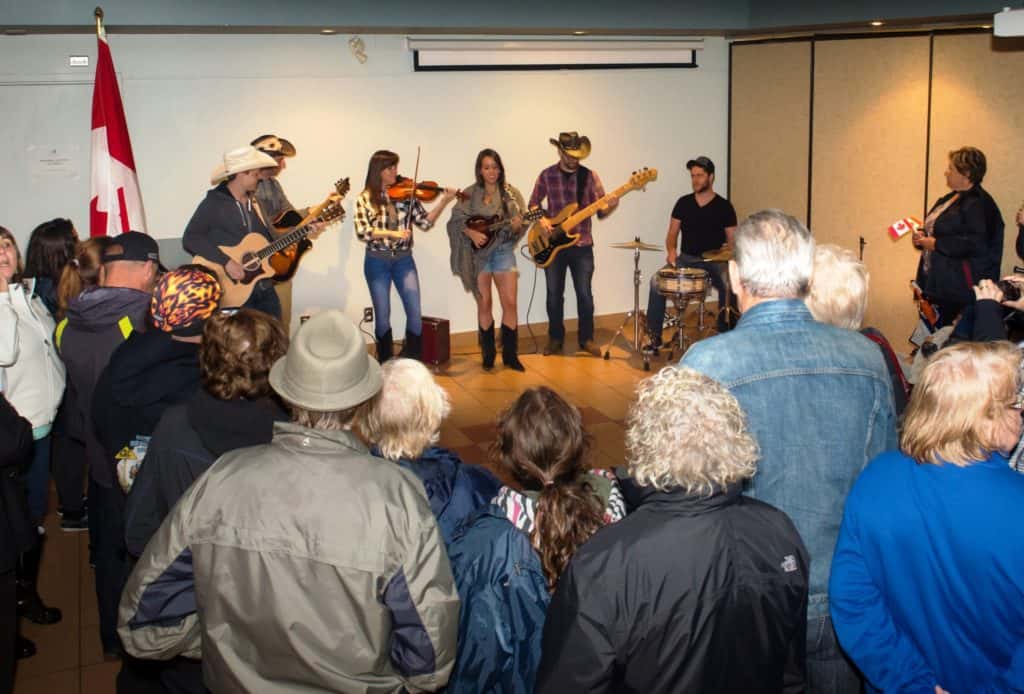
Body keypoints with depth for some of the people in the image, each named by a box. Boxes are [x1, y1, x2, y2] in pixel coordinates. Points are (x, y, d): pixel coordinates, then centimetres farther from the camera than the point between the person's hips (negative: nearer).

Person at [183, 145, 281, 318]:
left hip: (265, 289, 7)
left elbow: (269, 241, 17)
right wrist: (226, 261, -27)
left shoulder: (254, 204, 12)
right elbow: (190, 239, -19)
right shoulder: (214, 203, -10)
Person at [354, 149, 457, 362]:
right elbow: (362, 232, -15)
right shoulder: (365, 198, -4)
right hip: (377, 261, -2)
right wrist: (391, 233, -25)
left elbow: (425, 222, -4)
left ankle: (413, 362, 9)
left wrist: (444, 202, -16)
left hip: (403, 259, 2)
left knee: (415, 313, -5)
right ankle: (385, 364, 18)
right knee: (382, 315, 4)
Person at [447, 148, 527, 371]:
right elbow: (456, 221, -2)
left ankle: (510, 355, 4)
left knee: (510, 302, -6)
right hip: (478, 252, 0)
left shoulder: (511, 194, 3)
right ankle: (488, 355, 16)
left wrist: (517, 225, -21)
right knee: (484, 303, 4)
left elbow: (519, 224, 2)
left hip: (503, 250, 1)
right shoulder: (469, 195, 0)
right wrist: (472, 233, -18)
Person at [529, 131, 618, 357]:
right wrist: (541, 219, -7)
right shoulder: (547, 175, 1)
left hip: (582, 245, -1)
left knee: (585, 294, 0)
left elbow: (601, 211, 0)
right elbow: (533, 203, 12)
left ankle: (586, 339, 15)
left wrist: (610, 205, -22)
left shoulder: (589, 176, 0)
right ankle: (556, 338, 21)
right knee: (554, 294, 7)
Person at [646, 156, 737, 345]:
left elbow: (732, 241, 3)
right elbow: (672, 233, 10)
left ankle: (725, 333, -15)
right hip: (686, 259, 2)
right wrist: (672, 251, -12)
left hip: (713, 261, -2)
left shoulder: (724, 206, 1)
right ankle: (654, 335, -15)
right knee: (656, 281, -23)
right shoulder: (683, 203, 8)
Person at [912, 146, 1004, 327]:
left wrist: (936, 244, -20)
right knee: (934, 331, 11)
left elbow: (976, 244, -24)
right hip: (936, 282, 9)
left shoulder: (978, 204, -15)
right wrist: (923, 236, 7)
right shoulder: (951, 198, 16)